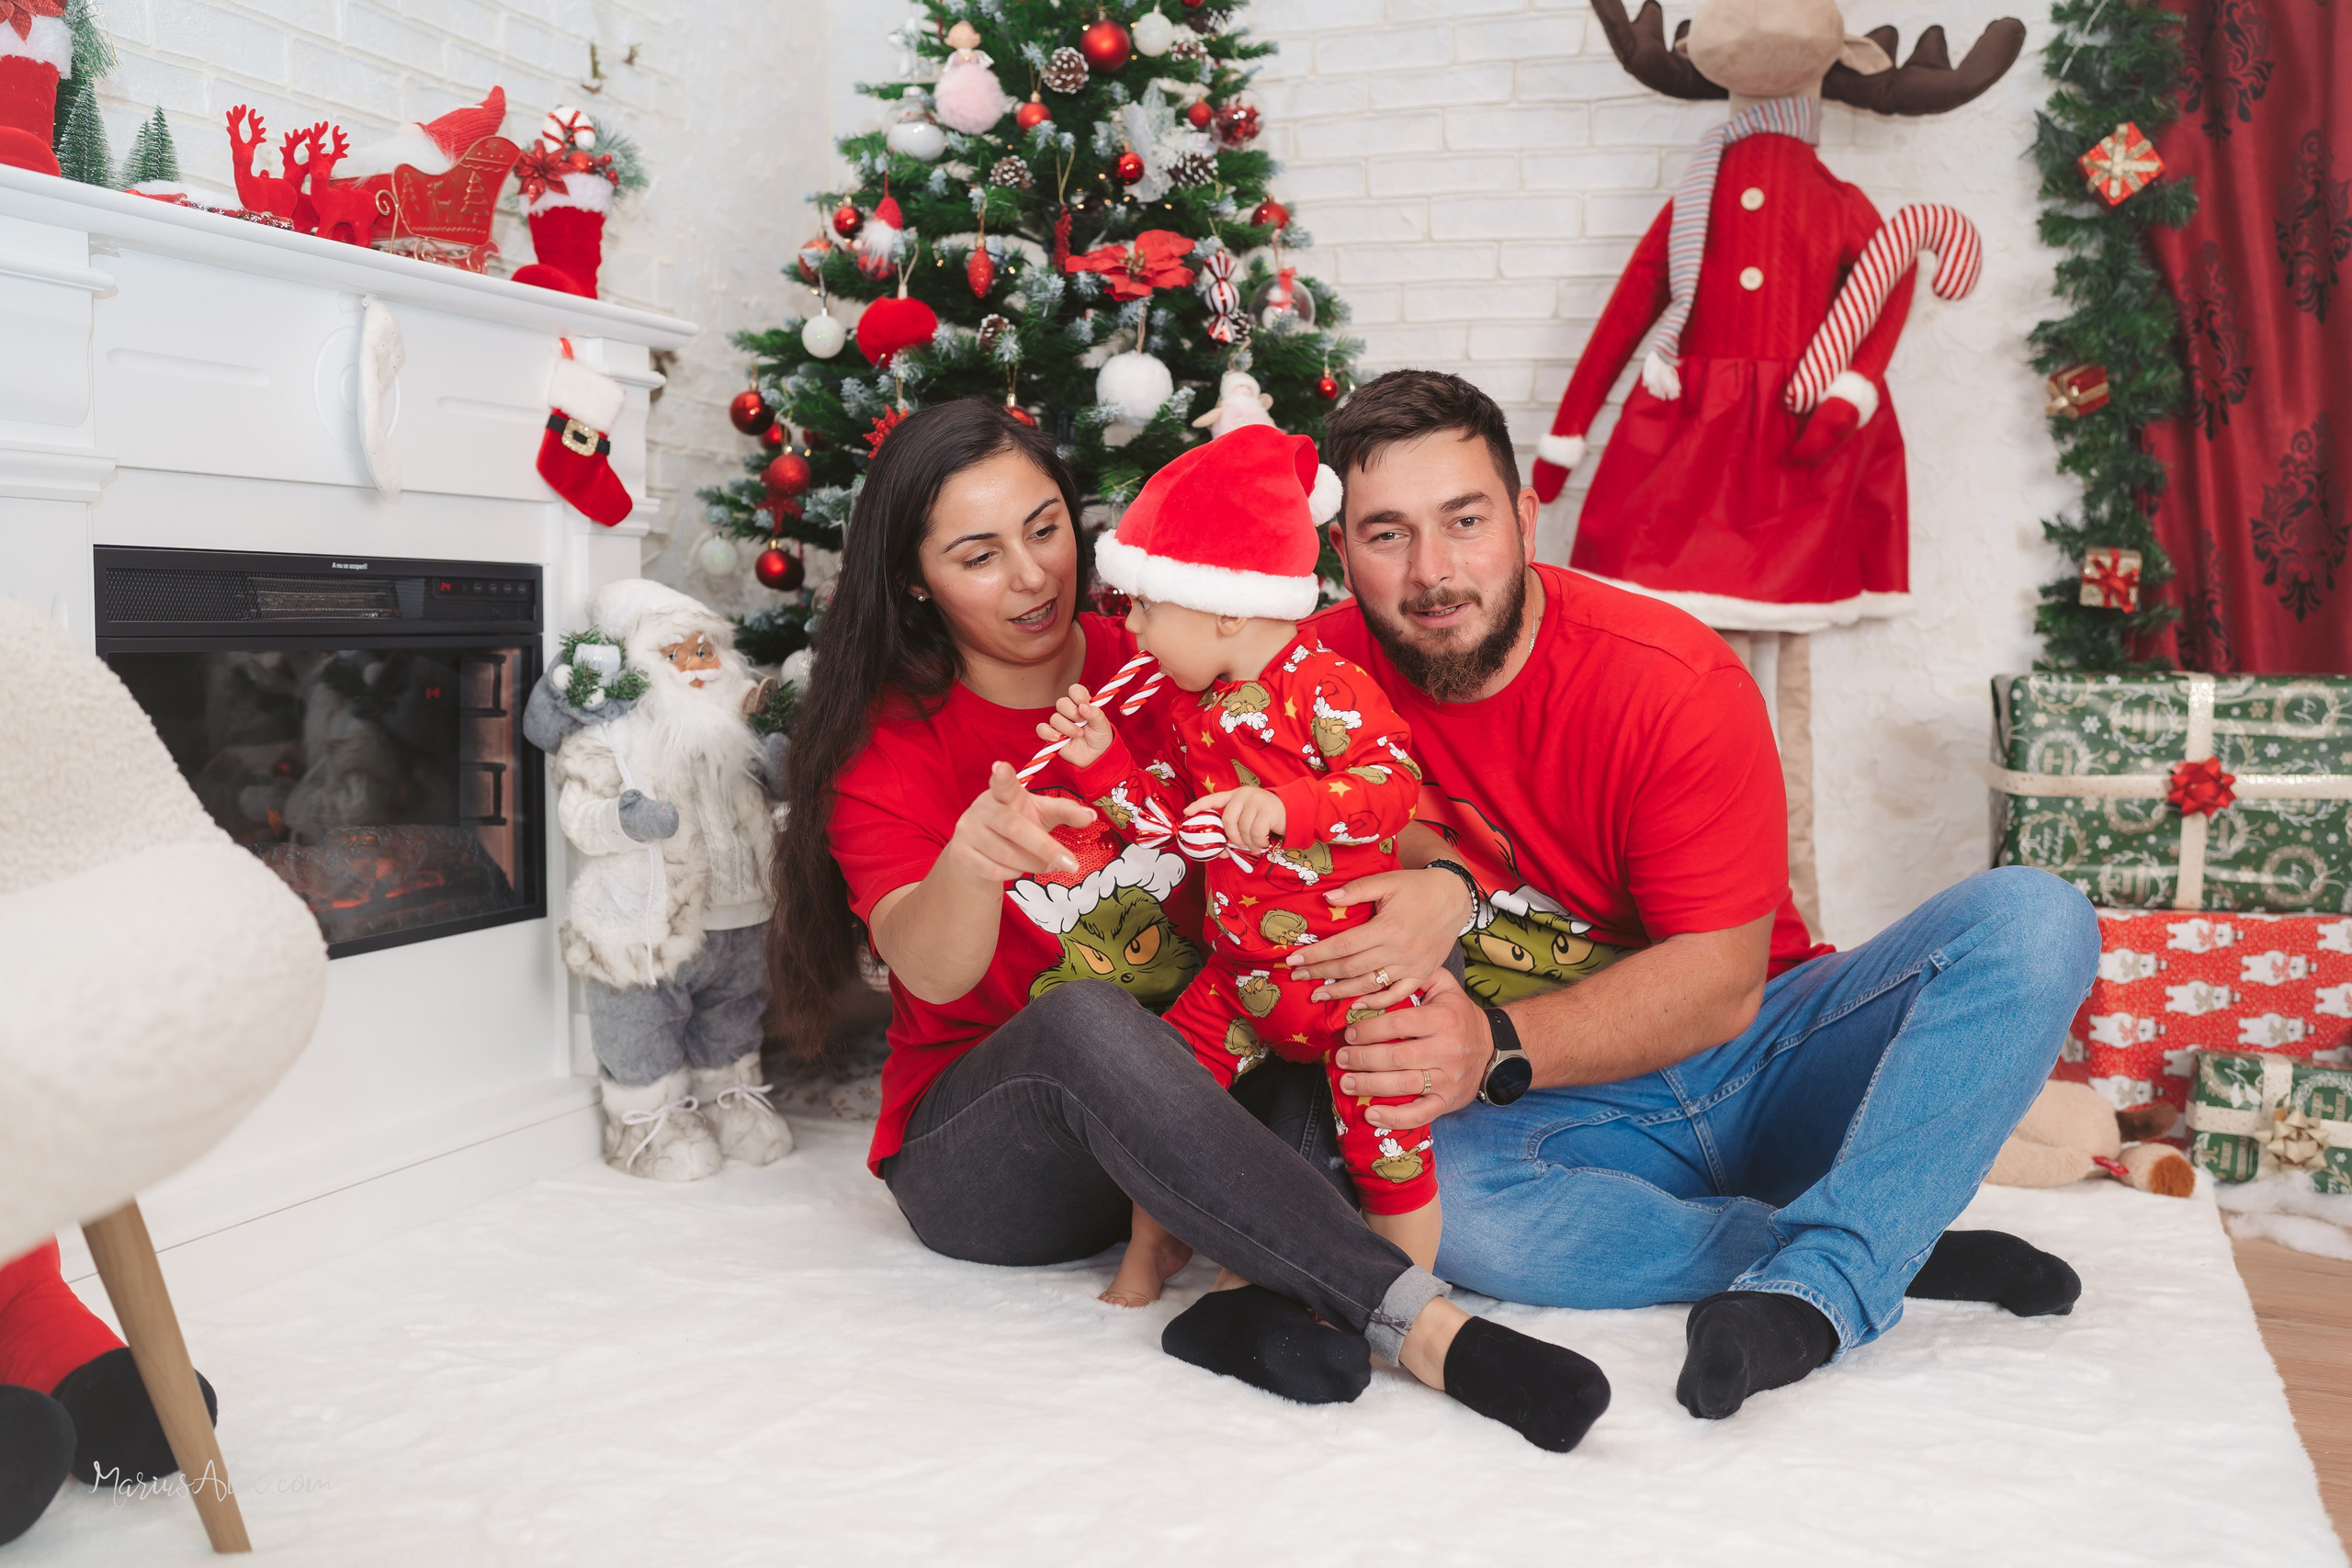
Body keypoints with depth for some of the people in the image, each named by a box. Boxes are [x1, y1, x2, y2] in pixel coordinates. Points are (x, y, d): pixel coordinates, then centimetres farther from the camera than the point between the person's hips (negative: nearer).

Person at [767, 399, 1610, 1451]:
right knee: (1084, 1017, -36)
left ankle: (1266, 1303, -35)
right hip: (975, 1150, -3)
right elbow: (933, 972, -24)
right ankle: (1418, 1326, -40)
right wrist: (972, 857, -47)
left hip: (1192, 1103, 3)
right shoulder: (886, 744, -6)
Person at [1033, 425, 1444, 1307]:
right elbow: (1168, 817, 15)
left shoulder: (1328, 687, -15)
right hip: (1240, 969, 7)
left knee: (1383, 1129, -5)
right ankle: (1155, 1241, 23)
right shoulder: (1190, 709, 9)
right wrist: (1103, 760, 2)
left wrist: (1287, 807, -35)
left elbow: (1395, 784, -23)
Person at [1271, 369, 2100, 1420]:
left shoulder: (1678, 684, -17)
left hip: (1754, 1054, 0)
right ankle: (1900, 1248, -22)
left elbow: (1720, 981, -18)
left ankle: (1811, 1289, -33)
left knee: (2028, 919, -22)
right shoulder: (1325, 672, -8)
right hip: (1569, 1121, 1)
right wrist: (1442, 883, -24)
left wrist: (1498, 1049, -33)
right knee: (1427, 1199, -35)